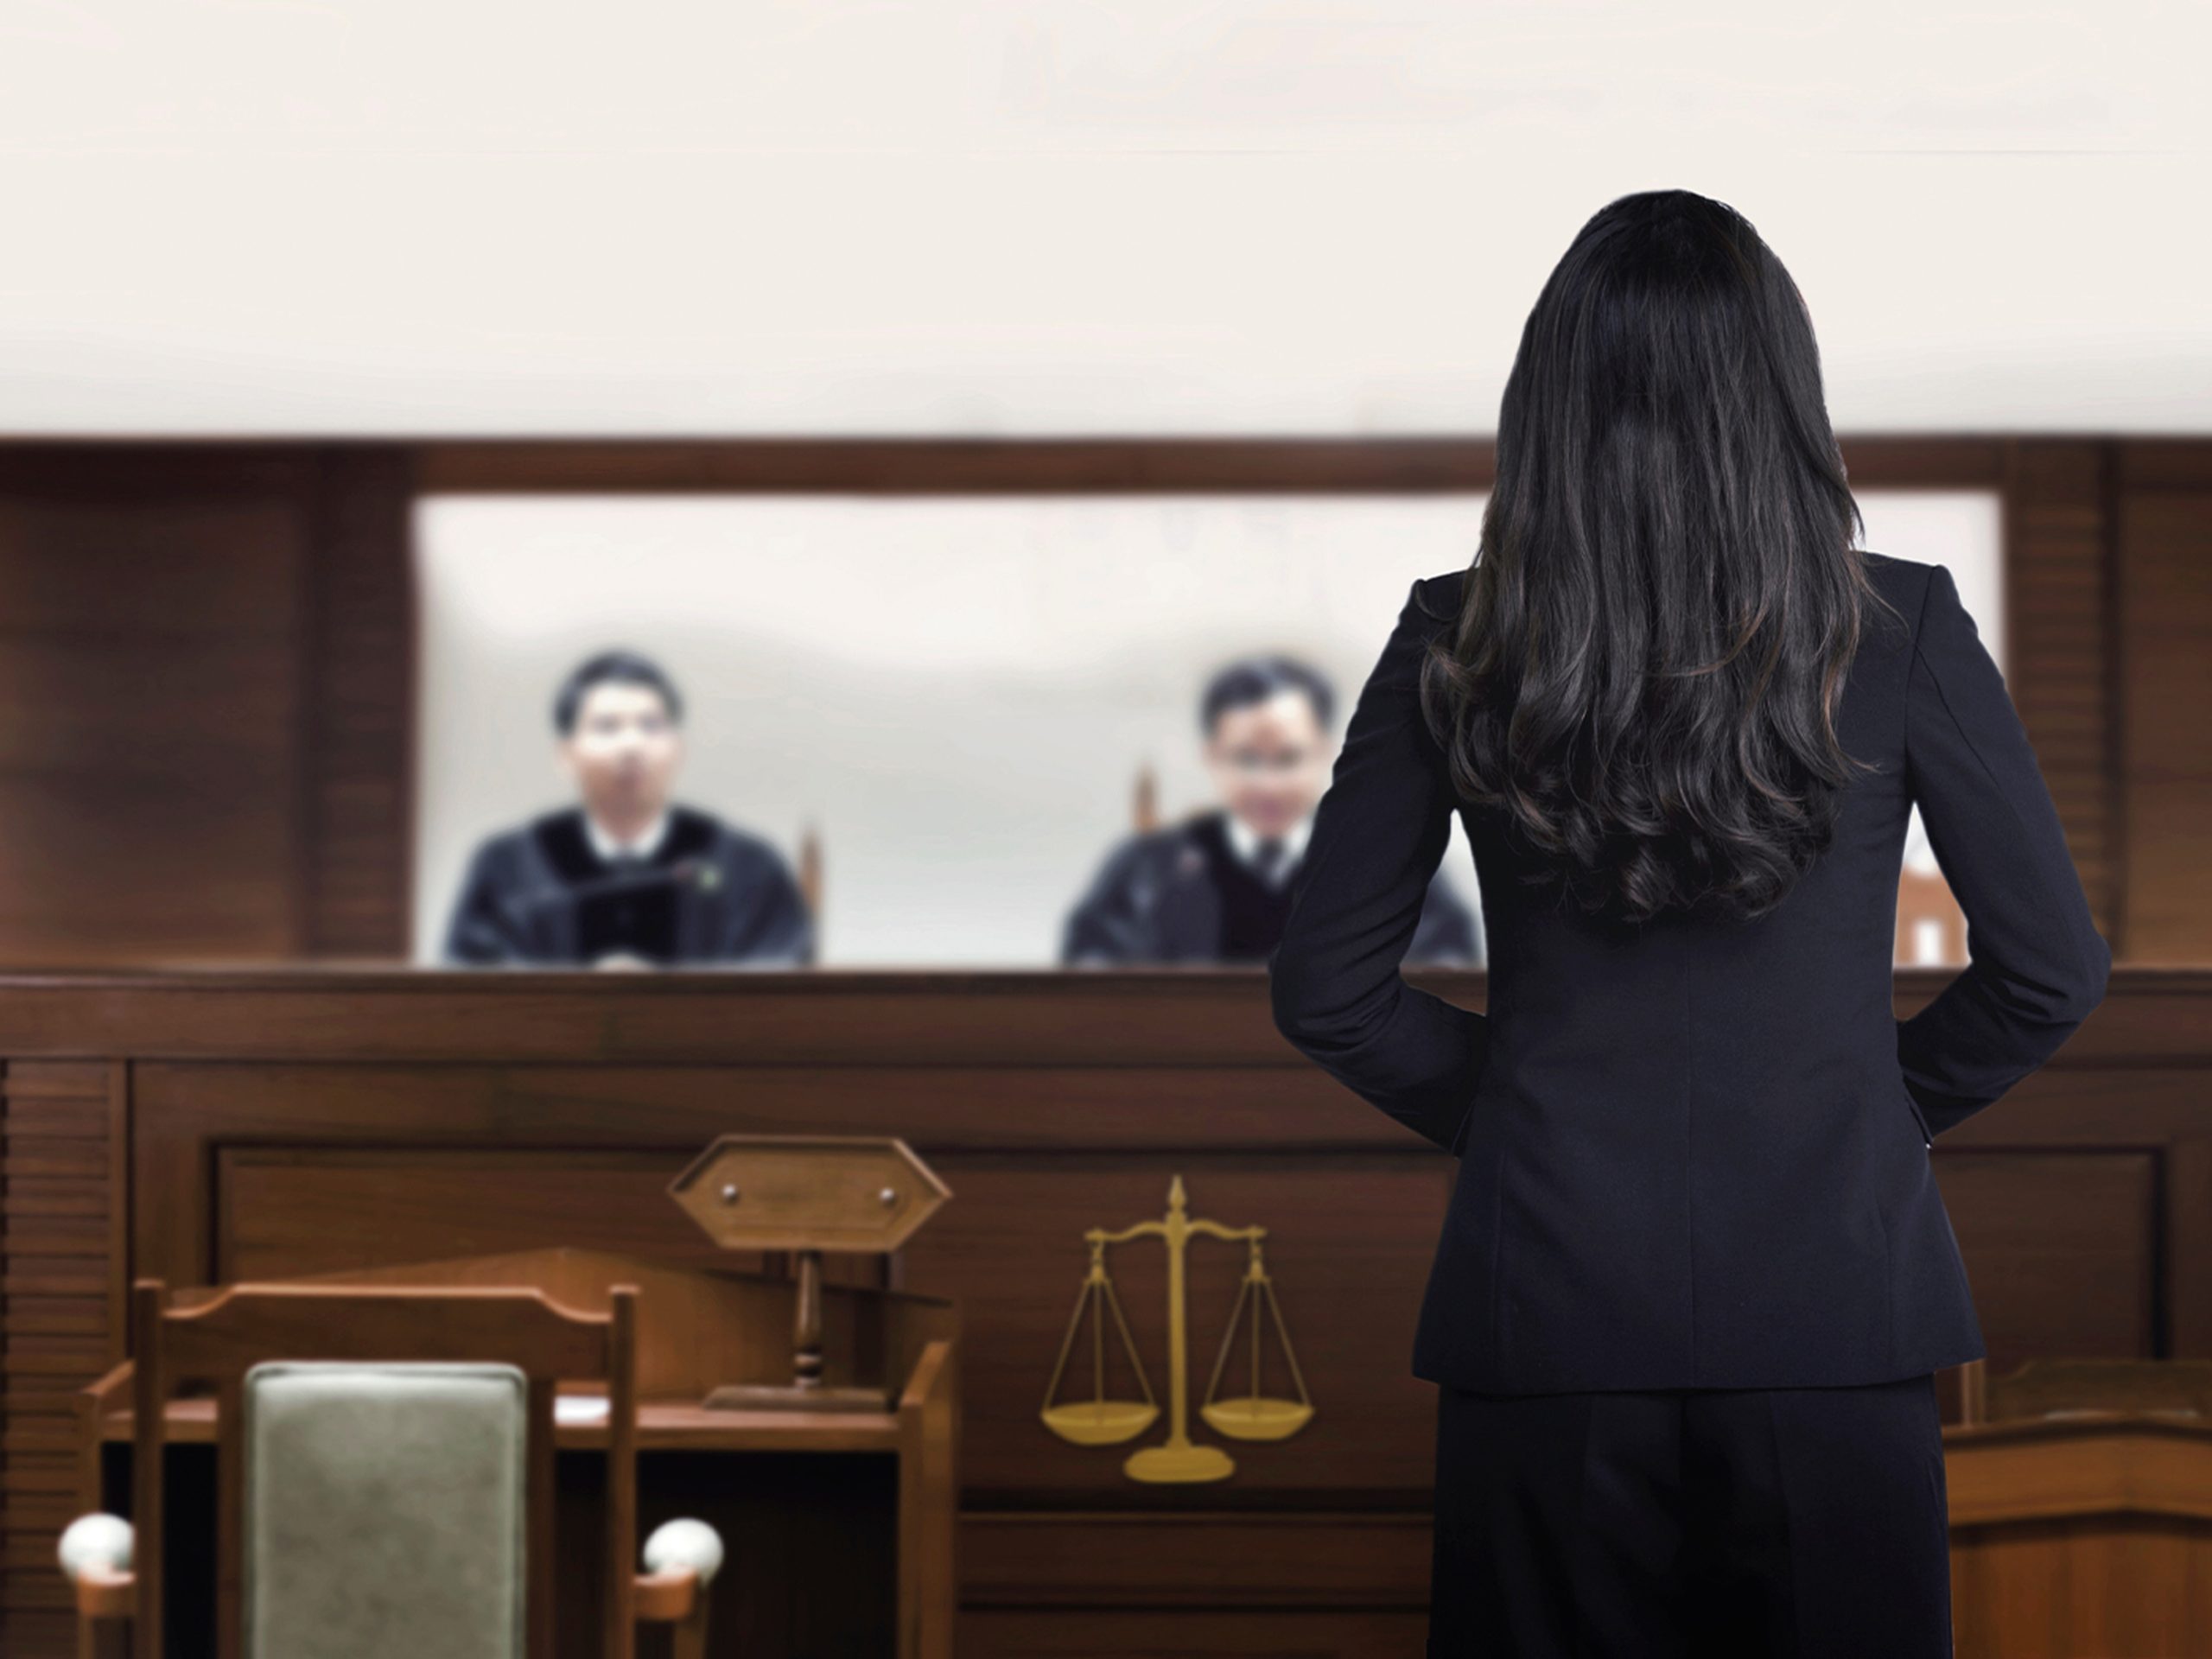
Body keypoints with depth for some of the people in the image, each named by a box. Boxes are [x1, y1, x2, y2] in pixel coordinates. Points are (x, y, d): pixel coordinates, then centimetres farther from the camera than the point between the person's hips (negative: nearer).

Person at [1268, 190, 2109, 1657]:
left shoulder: (1456, 648, -4)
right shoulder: (1900, 631, -6)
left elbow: (1325, 990, 2)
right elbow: (2053, 970, -2)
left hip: (1547, 1312, 1)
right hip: (1834, 1307, -1)